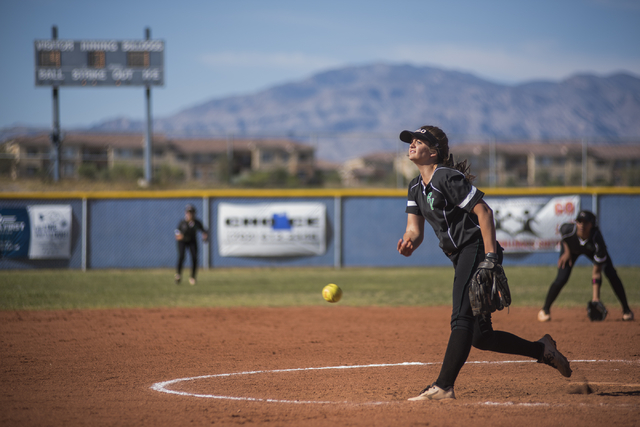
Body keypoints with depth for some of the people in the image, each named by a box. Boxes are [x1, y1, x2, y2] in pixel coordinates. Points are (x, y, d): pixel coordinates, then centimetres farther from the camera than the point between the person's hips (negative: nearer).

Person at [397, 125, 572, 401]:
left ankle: (443, 387, -28)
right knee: (479, 335, 10)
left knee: (461, 319, -20)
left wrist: (490, 258, -25)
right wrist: (408, 243, -15)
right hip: (462, 259, 10)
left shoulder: (447, 178, -13)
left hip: (476, 249, -10)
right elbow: (415, 229, 10)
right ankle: (542, 349, 23)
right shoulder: (416, 187, 15)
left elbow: (483, 211, -17)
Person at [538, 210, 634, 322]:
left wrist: (595, 297, -41)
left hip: (592, 250, -1)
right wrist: (567, 251, -9)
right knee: (561, 278, -17)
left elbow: (597, 272, -37)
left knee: (611, 274, -16)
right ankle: (545, 310, 5)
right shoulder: (568, 229, -41)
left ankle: (626, 310, 1)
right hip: (571, 248, 1)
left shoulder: (597, 241, -42)